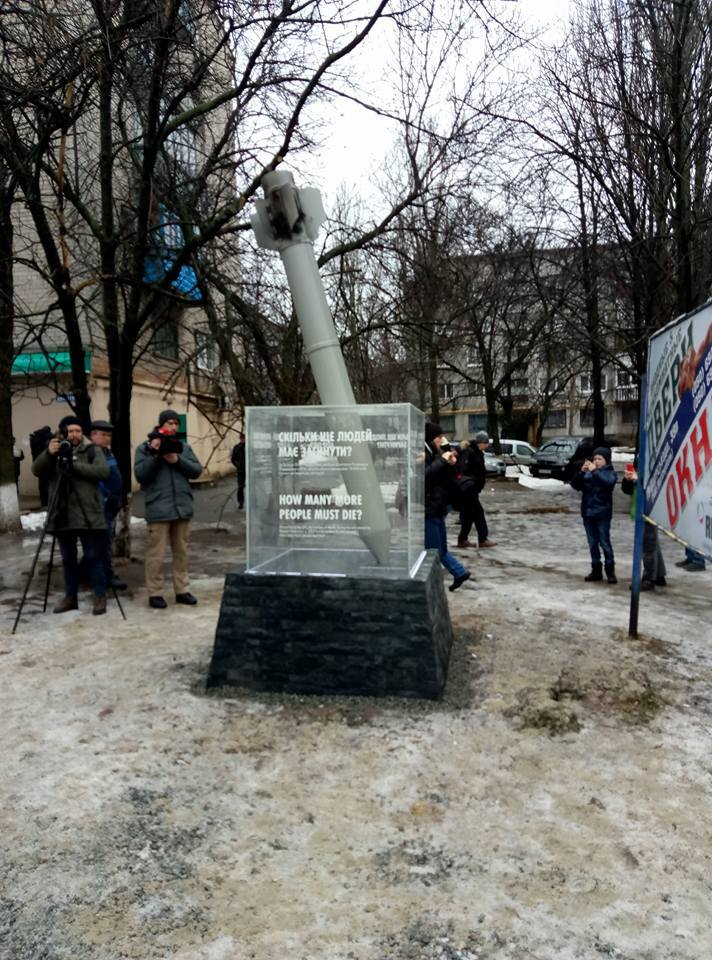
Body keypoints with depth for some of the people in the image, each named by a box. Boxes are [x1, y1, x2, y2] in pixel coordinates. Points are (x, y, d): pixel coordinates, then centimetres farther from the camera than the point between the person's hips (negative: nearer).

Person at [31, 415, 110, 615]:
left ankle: (100, 597, 8)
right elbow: (37, 470, -5)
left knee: (94, 557, 0)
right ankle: (70, 596, 24)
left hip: (88, 515, -3)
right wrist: (48, 454, -24)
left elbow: (103, 471, -14)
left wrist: (73, 465, -19)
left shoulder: (91, 451, 2)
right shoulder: (53, 452, 10)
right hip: (62, 515, 4)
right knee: (68, 559, 13)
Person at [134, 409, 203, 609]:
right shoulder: (145, 447, 2)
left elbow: (197, 471, 4)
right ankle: (155, 593, 8)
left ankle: (182, 590, 19)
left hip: (182, 507, 4)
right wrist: (154, 454, -16)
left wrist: (177, 460, -10)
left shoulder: (183, 447, 12)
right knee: (156, 553, -1)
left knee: (181, 551, 11)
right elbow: (140, 474, -8)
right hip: (158, 508, -4)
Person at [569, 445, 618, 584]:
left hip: (602, 514, -5)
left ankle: (610, 571, 5)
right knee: (592, 543, 11)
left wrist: (595, 471, -22)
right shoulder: (587, 473, 8)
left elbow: (608, 481, -23)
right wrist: (581, 472, -11)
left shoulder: (610, 472, -2)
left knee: (604, 542, -5)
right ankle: (596, 570, 20)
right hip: (588, 513, 5)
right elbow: (575, 485, 2)